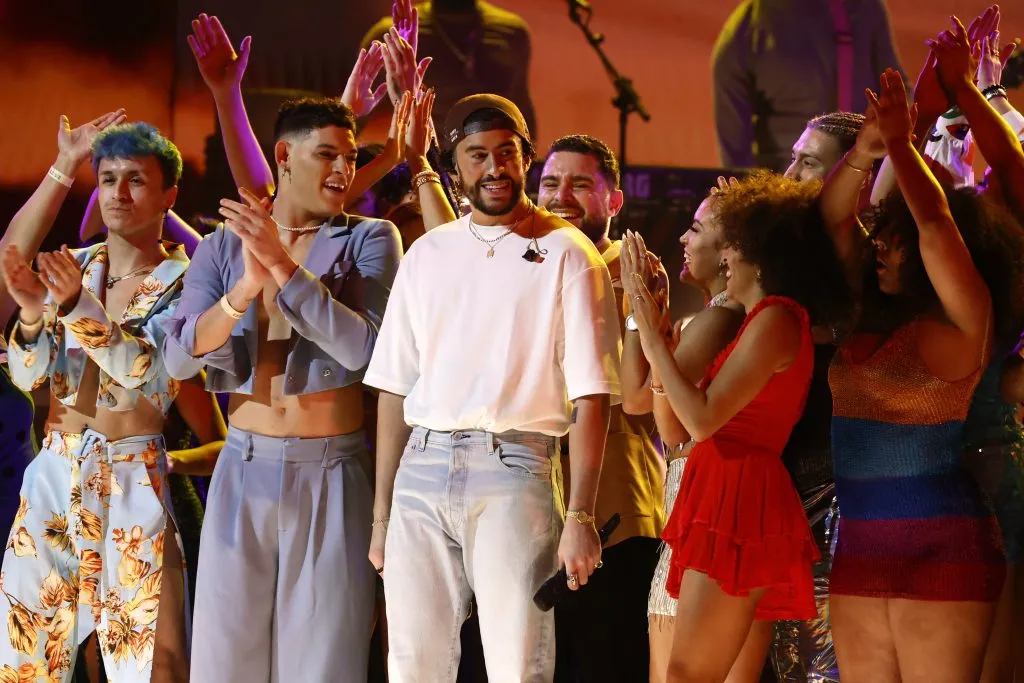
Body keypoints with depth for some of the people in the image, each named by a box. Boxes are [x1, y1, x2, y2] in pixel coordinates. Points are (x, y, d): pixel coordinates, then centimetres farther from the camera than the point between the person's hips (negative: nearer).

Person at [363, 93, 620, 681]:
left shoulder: (566, 255, 2)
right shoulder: (428, 254, 15)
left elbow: (591, 396, -4)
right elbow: (395, 389, 16)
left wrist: (580, 516, -12)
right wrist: (382, 513, 12)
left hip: (515, 468, -4)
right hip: (423, 468, 4)